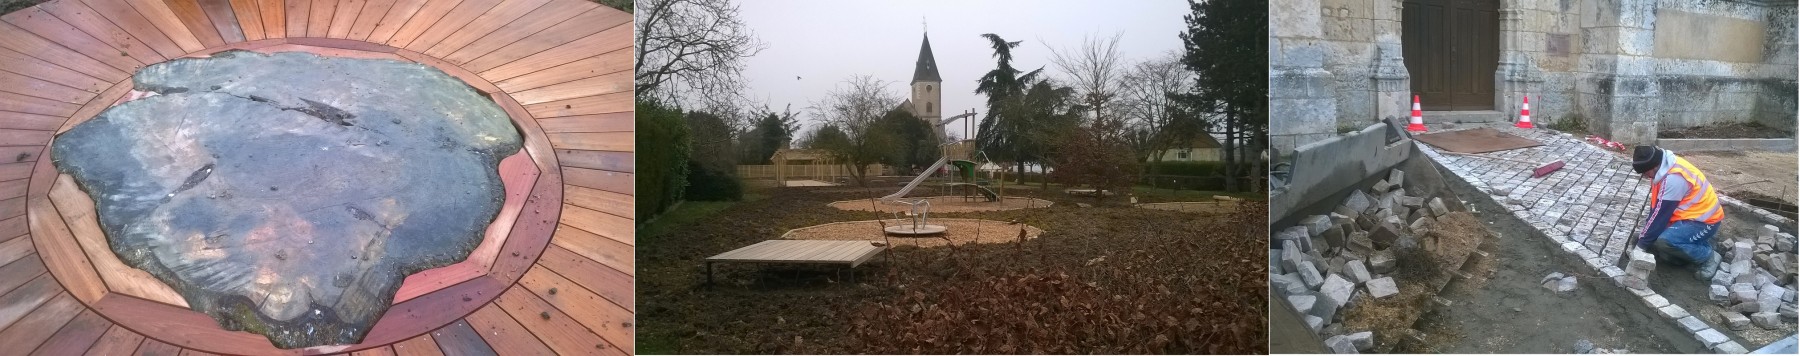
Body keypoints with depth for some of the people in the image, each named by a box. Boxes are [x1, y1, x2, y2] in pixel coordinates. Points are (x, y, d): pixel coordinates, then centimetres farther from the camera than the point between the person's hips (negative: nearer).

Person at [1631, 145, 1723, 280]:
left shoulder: (1673, 178, -29)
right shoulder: (1664, 166, 0)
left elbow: (1660, 215, -23)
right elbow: (1656, 207, 8)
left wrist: (1642, 244, -15)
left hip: (1704, 220, -10)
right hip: (1691, 214, 10)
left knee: (1664, 241, -31)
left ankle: (1707, 256, -8)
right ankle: (1700, 243, 14)